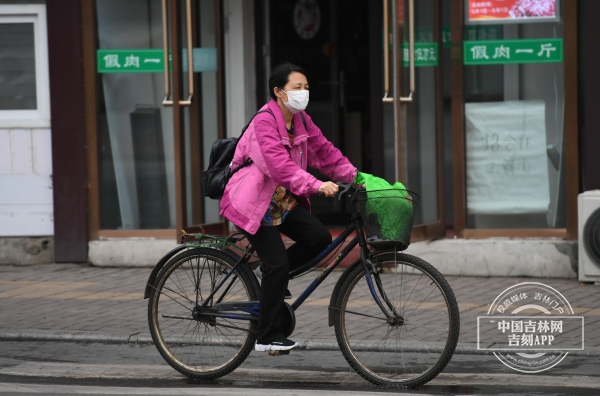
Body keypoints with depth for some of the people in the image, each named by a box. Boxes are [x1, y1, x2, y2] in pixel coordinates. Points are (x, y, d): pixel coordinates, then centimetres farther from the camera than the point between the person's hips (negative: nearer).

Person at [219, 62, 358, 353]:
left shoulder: (301, 120, 5)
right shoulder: (265, 122, -21)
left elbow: (325, 151, 7)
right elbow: (281, 165, -33)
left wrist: (355, 177, -3)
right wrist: (317, 186, -41)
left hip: (282, 199, 8)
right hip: (254, 200, -8)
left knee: (319, 237, -11)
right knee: (277, 264, -13)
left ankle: (272, 275, 12)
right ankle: (267, 337, -3)